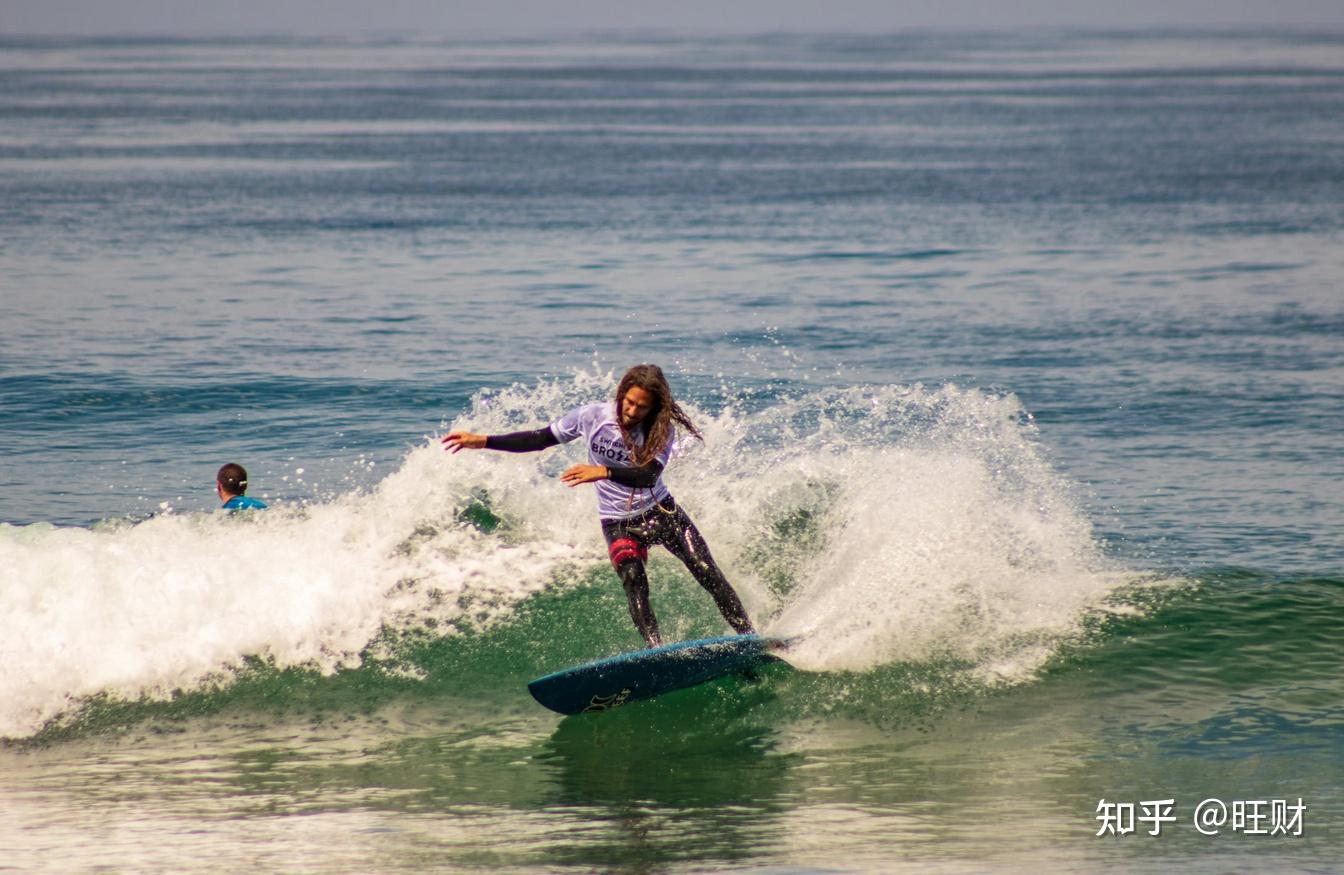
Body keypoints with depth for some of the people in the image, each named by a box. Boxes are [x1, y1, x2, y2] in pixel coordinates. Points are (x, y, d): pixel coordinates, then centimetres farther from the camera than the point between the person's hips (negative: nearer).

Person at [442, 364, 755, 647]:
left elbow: (648, 475, -29)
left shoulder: (662, 430, -14)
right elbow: (540, 440, -1)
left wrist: (604, 471, -45)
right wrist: (483, 442, -5)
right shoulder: (592, 417, -11)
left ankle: (747, 636, 1)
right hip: (619, 523, 0)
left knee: (706, 572, -7)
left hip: (660, 510, 0)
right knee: (634, 586, -20)